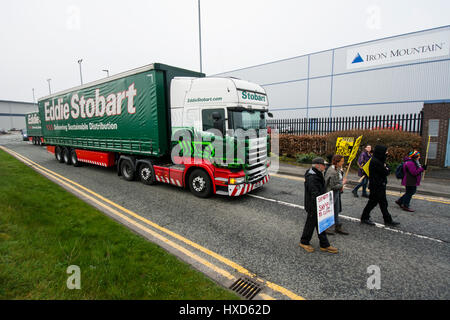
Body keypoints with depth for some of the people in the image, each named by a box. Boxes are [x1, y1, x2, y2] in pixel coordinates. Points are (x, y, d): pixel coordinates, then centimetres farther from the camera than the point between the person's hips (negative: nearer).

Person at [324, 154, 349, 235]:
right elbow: (333, 186, -24)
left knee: (336, 210, 17)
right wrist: (343, 183, -12)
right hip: (331, 193, -9)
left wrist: (341, 186, 5)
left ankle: (338, 227, 30)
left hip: (336, 193, 9)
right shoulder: (332, 171, -26)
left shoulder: (338, 169, 4)